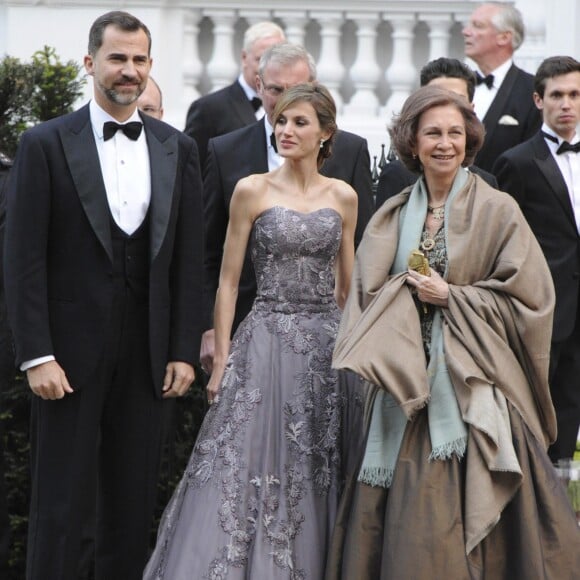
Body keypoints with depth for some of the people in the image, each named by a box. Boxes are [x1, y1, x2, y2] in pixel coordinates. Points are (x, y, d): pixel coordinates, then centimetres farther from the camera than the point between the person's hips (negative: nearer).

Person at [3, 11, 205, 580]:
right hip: (71, 351, -3)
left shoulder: (177, 149, 8)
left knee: (133, 501, 8)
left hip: (145, 353, 3)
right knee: (59, 502, 1)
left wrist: (183, 351, 3)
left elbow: (188, 258, 8)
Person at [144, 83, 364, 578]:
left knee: (313, 477, 4)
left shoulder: (343, 197, 8)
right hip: (266, 341, -2)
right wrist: (221, 359, -4)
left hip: (327, 346, 3)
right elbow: (229, 281, 1)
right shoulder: (252, 190, 0)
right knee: (247, 466, -7)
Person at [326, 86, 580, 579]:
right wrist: (402, 293, -9)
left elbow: (528, 298, -5)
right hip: (406, 388, 4)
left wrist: (451, 297, -9)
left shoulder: (498, 211, -2)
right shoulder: (394, 218, 11)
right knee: (400, 519, 1)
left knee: (458, 521, -9)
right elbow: (369, 295, 13)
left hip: (473, 386, -4)